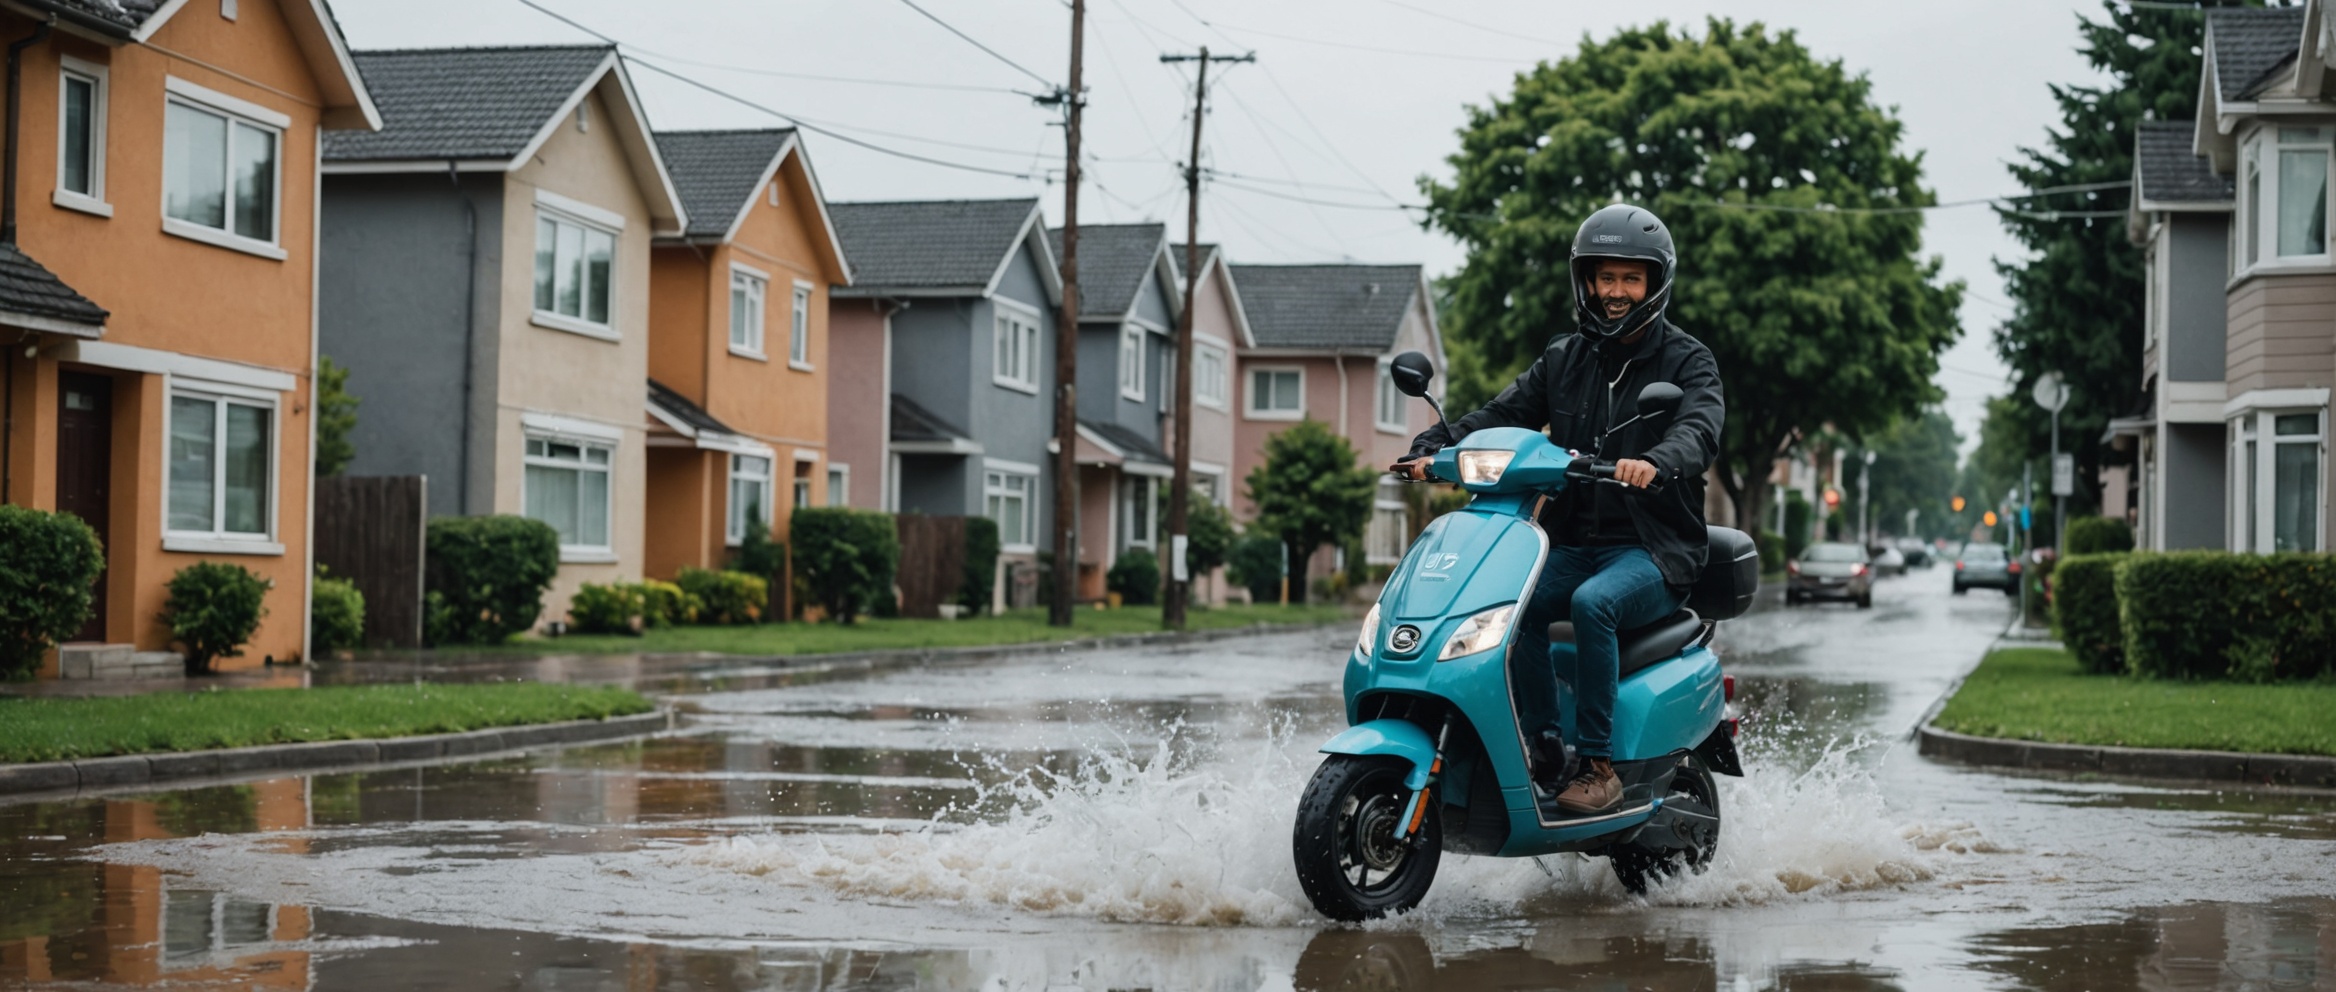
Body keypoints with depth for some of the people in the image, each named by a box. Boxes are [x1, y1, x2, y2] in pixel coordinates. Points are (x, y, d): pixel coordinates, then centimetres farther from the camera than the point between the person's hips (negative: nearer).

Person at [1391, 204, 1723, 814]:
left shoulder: (1687, 361, 2)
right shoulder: (1563, 359, 17)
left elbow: (1699, 430, -18)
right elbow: (1503, 415, 7)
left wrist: (1656, 462, -42)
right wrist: (1434, 449, -13)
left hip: (1653, 547, -4)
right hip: (1571, 544, 4)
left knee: (1593, 603, -34)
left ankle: (1600, 767, -27)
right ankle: (1545, 753, -19)